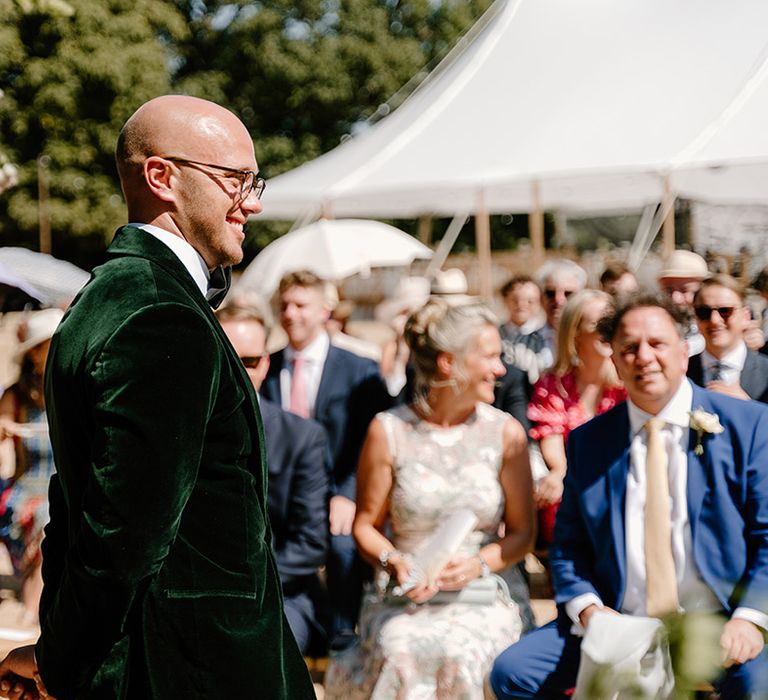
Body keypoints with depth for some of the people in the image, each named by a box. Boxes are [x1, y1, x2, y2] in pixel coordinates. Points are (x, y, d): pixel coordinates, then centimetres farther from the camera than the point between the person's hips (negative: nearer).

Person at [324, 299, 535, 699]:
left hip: (480, 596, 1)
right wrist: (392, 561, -12)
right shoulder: (388, 432, 1)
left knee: (458, 656, -33)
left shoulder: (505, 433, 3)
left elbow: (522, 532, 8)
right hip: (402, 599, 0)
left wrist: (479, 564, -11)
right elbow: (366, 524, 9)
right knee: (400, 655, -34)